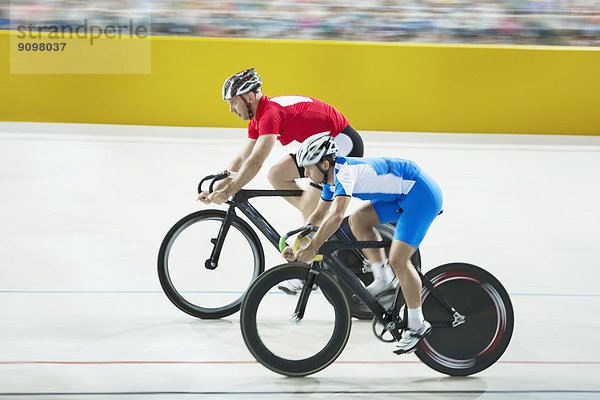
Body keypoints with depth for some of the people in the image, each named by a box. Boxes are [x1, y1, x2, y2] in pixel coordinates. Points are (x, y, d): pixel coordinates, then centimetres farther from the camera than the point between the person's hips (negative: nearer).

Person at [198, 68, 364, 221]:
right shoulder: (257, 120, 8)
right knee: (276, 175, 5)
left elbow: (255, 162, -29)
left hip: (344, 144, -10)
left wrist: (227, 192, -27)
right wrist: (215, 191, 7)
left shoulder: (271, 112, -22)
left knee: (308, 210, -14)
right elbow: (241, 159, 13)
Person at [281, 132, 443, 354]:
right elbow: (318, 216, 18)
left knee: (398, 260, -14)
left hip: (422, 194, -10)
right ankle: (384, 278, 11)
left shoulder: (345, 171, -24)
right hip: (403, 195, 10)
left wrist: (312, 247, -34)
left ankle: (417, 325, -2)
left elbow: (336, 216, -35)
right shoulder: (333, 177, 6)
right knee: (359, 220, 1)